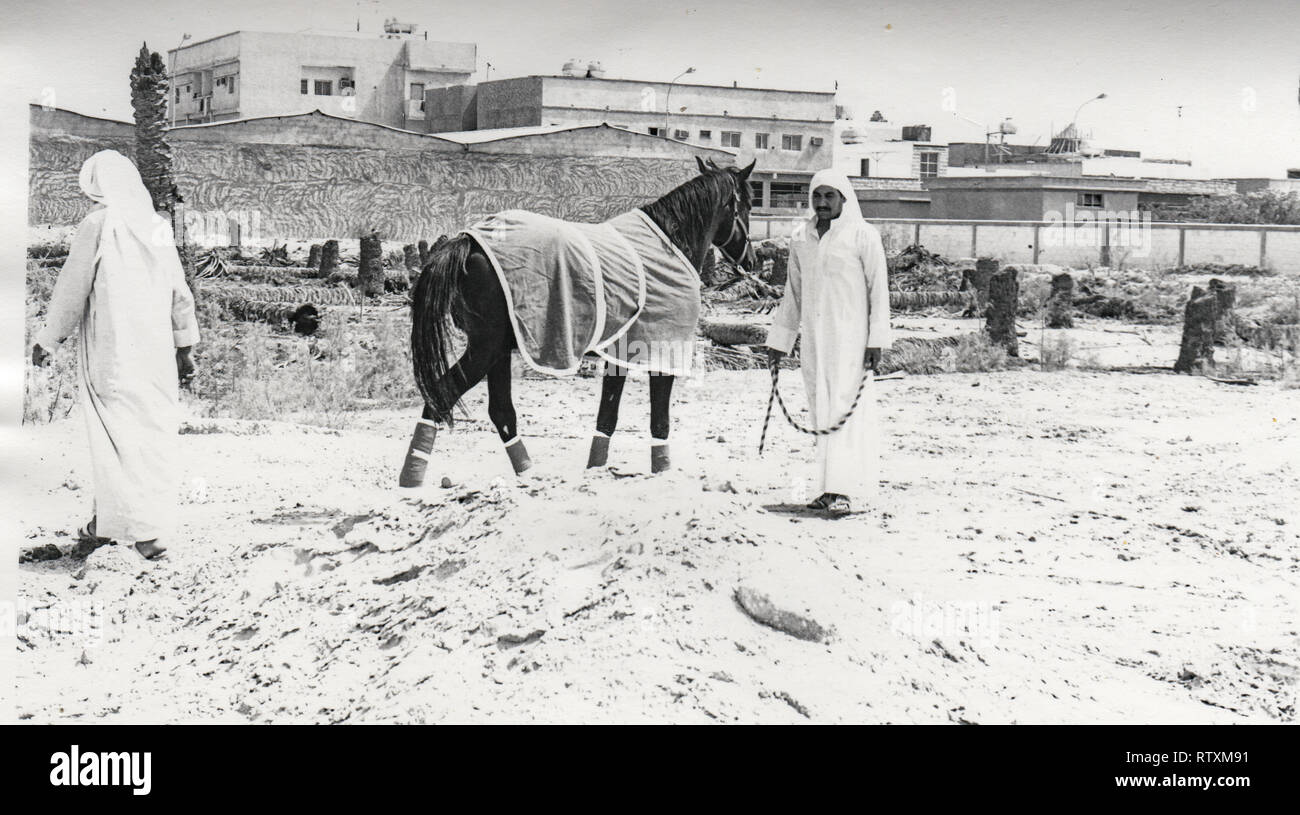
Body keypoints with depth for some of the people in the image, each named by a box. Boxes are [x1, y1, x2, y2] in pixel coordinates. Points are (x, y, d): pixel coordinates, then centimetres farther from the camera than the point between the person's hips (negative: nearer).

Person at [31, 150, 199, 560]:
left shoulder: (98, 224, -8)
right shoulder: (159, 227, 8)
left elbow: (71, 290, -5)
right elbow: (180, 294, 13)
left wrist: (47, 340, 6)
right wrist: (185, 346, 21)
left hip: (110, 353, -5)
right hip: (155, 351, 5)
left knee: (116, 436, -1)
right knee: (155, 432, 10)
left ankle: (144, 530, -5)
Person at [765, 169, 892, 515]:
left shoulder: (863, 236, -3)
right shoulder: (800, 239, 12)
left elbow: (878, 290, -3)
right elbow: (793, 293, 20)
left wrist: (876, 340, -9)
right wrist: (779, 339, 20)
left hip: (850, 337, -5)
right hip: (813, 339, 5)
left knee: (843, 406, -12)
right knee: (819, 411, 6)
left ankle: (842, 490, -14)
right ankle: (828, 488, 11)